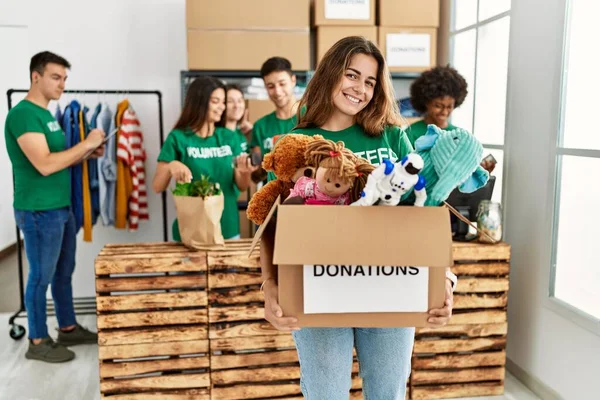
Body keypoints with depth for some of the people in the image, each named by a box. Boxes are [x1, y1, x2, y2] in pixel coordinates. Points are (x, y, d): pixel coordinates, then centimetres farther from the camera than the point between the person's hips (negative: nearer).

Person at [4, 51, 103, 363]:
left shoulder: (46, 114, 13)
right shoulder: (23, 114, -16)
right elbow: (44, 165, -25)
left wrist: (87, 154, 4)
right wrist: (85, 144, -18)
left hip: (62, 208, 9)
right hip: (38, 211, -9)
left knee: (64, 272, 17)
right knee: (41, 276, 2)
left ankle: (68, 329, 31)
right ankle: (38, 342, 16)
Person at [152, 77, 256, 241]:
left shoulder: (229, 137, 4)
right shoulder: (178, 138, -5)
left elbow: (242, 186, 4)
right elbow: (157, 187, -6)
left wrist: (244, 172, -18)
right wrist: (171, 166, -26)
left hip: (228, 228, 3)